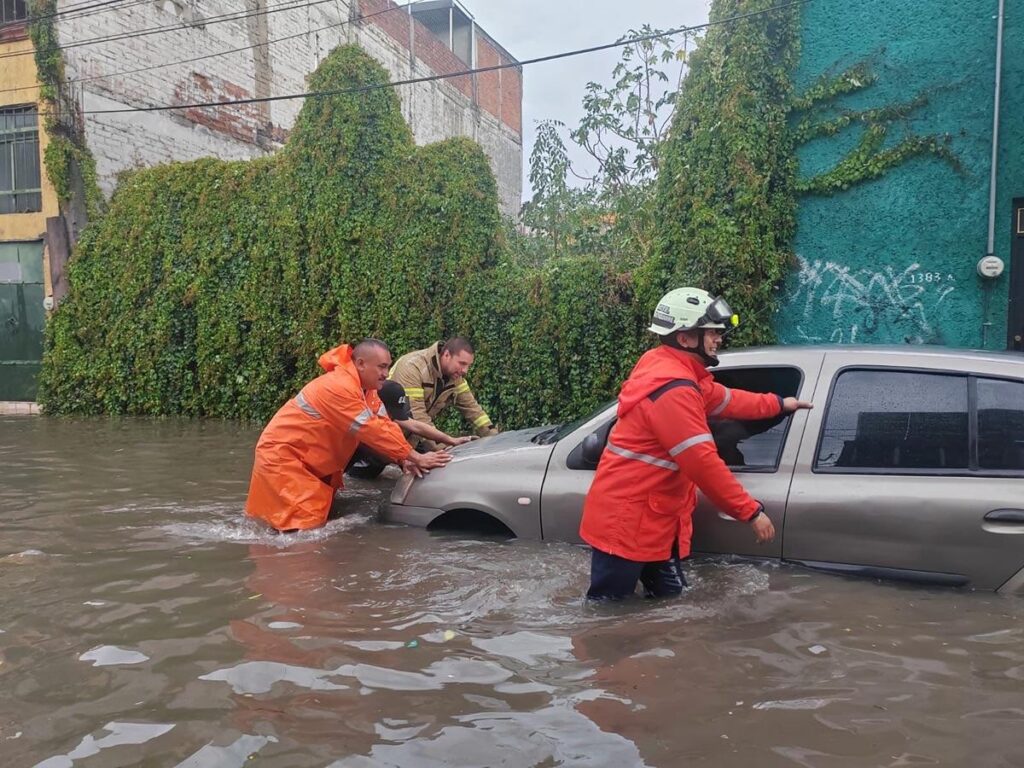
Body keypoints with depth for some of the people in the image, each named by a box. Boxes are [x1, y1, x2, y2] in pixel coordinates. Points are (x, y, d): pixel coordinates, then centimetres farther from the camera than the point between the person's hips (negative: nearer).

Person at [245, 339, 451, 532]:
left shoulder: (365, 388, 2)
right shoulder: (339, 387, -29)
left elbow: (384, 424, -2)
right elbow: (372, 430, -30)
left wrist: (404, 459, -18)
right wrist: (415, 457, -26)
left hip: (312, 462, 10)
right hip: (281, 455, -10)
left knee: (323, 513, 16)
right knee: (307, 524, -16)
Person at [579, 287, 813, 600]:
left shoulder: (673, 370, 10)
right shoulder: (673, 388, -24)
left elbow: (724, 400, 28)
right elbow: (703, 462, -26)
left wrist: (778, 404, 37)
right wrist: (751, 512, -18)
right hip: (625, 522, -11)